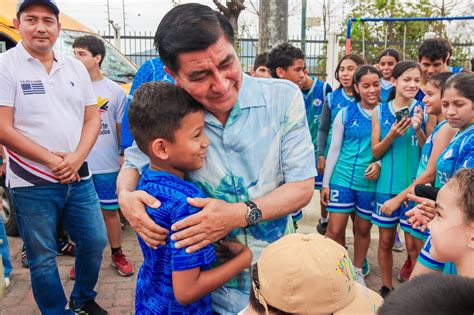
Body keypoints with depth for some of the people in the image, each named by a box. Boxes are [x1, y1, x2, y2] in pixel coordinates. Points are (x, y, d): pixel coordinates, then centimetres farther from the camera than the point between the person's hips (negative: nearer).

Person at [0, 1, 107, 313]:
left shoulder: (76, 67, 8)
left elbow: (92, 118, 6)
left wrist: (76, 158, -10)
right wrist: (51, 159, -14)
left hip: (79, 178, 5)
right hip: (32, 184, -4)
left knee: (95, 243, 13)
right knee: (43, 259, 8)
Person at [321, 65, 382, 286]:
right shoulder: (345, 114, 0)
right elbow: (334, 149, 4)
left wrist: (380, 164, -13)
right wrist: (326, 182, 3)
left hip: (371, 182, 1)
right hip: (343, 178, 0)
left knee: (363, 229, 14)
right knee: (335, 229, -2)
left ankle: (357, 271, 35)